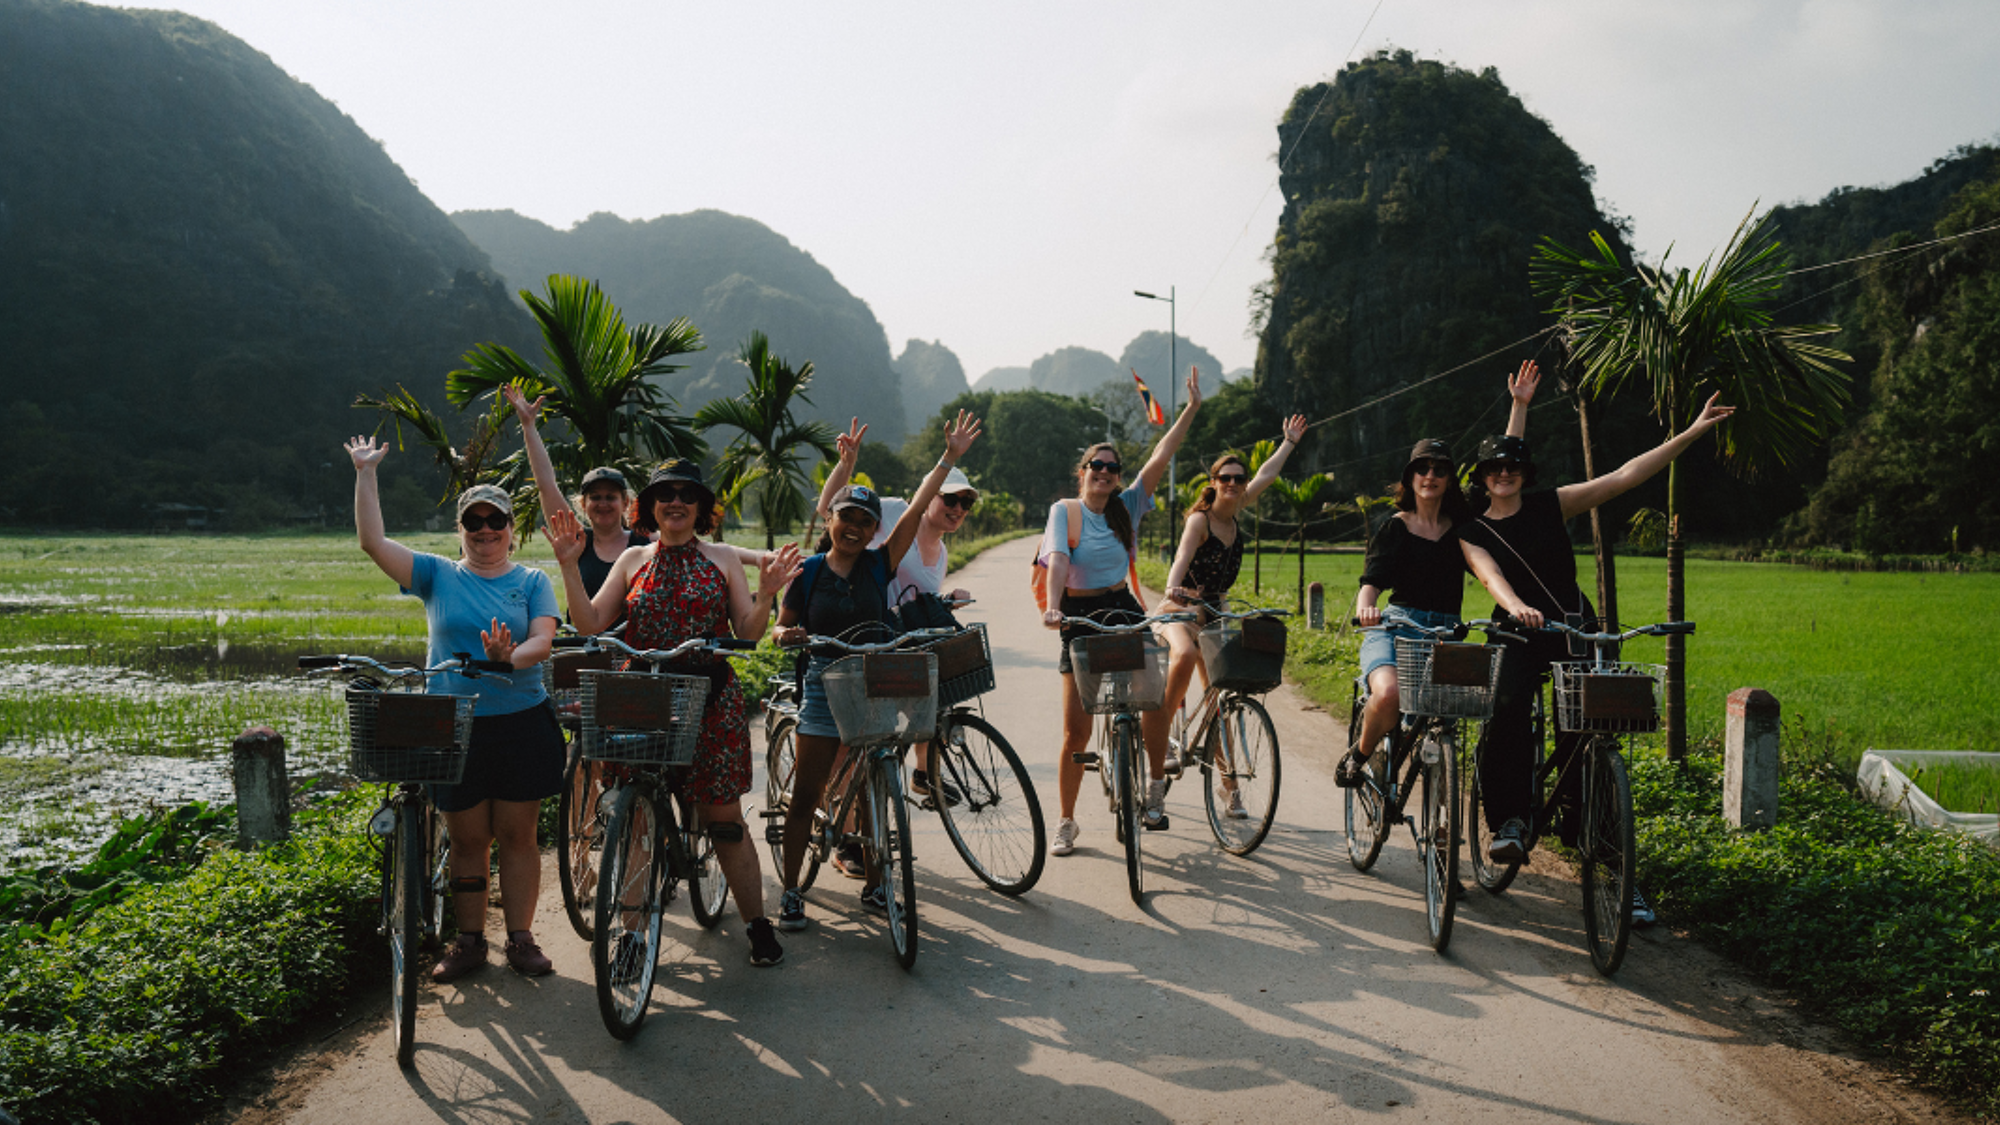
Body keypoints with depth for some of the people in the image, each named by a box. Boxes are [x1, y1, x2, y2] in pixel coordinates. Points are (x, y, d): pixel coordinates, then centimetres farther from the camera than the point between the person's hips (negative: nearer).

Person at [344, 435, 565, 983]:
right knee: (467, 840, 6)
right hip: (455, 727, 1)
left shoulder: (532, 581, 6)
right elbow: (373, 541, -1)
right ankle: (469, 941, 17)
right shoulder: (437, 575, 7)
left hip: (522, 723, -1)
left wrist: (510, 657, -28)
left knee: (517, 835, 4)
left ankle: (521, 937, 14)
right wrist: (366, 474, -4)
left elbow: (544, 639, -8)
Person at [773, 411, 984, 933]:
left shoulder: (879, 565, 1)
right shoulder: (809, 571, 0)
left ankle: (873, 887, 23)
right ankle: (791, 893, 11)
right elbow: (781, 626, 8)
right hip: (824, 688, -1)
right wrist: (786, 636, -16)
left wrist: (950, 457, -10)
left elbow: (917, 508, -5)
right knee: (805, 796, 1)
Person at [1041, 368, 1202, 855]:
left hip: (1125, 612, 3)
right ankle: (1067, 822, 10)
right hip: (1079, 619, -3)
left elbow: (1160, 458, 0)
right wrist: (1053, 606, -34)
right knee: (1076, 731, -4)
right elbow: (1058, 560, -18)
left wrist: (1193, 407, -4)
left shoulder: (1127, 506, 6)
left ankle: (1156, 790, 21)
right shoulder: (1065, 510, -4)